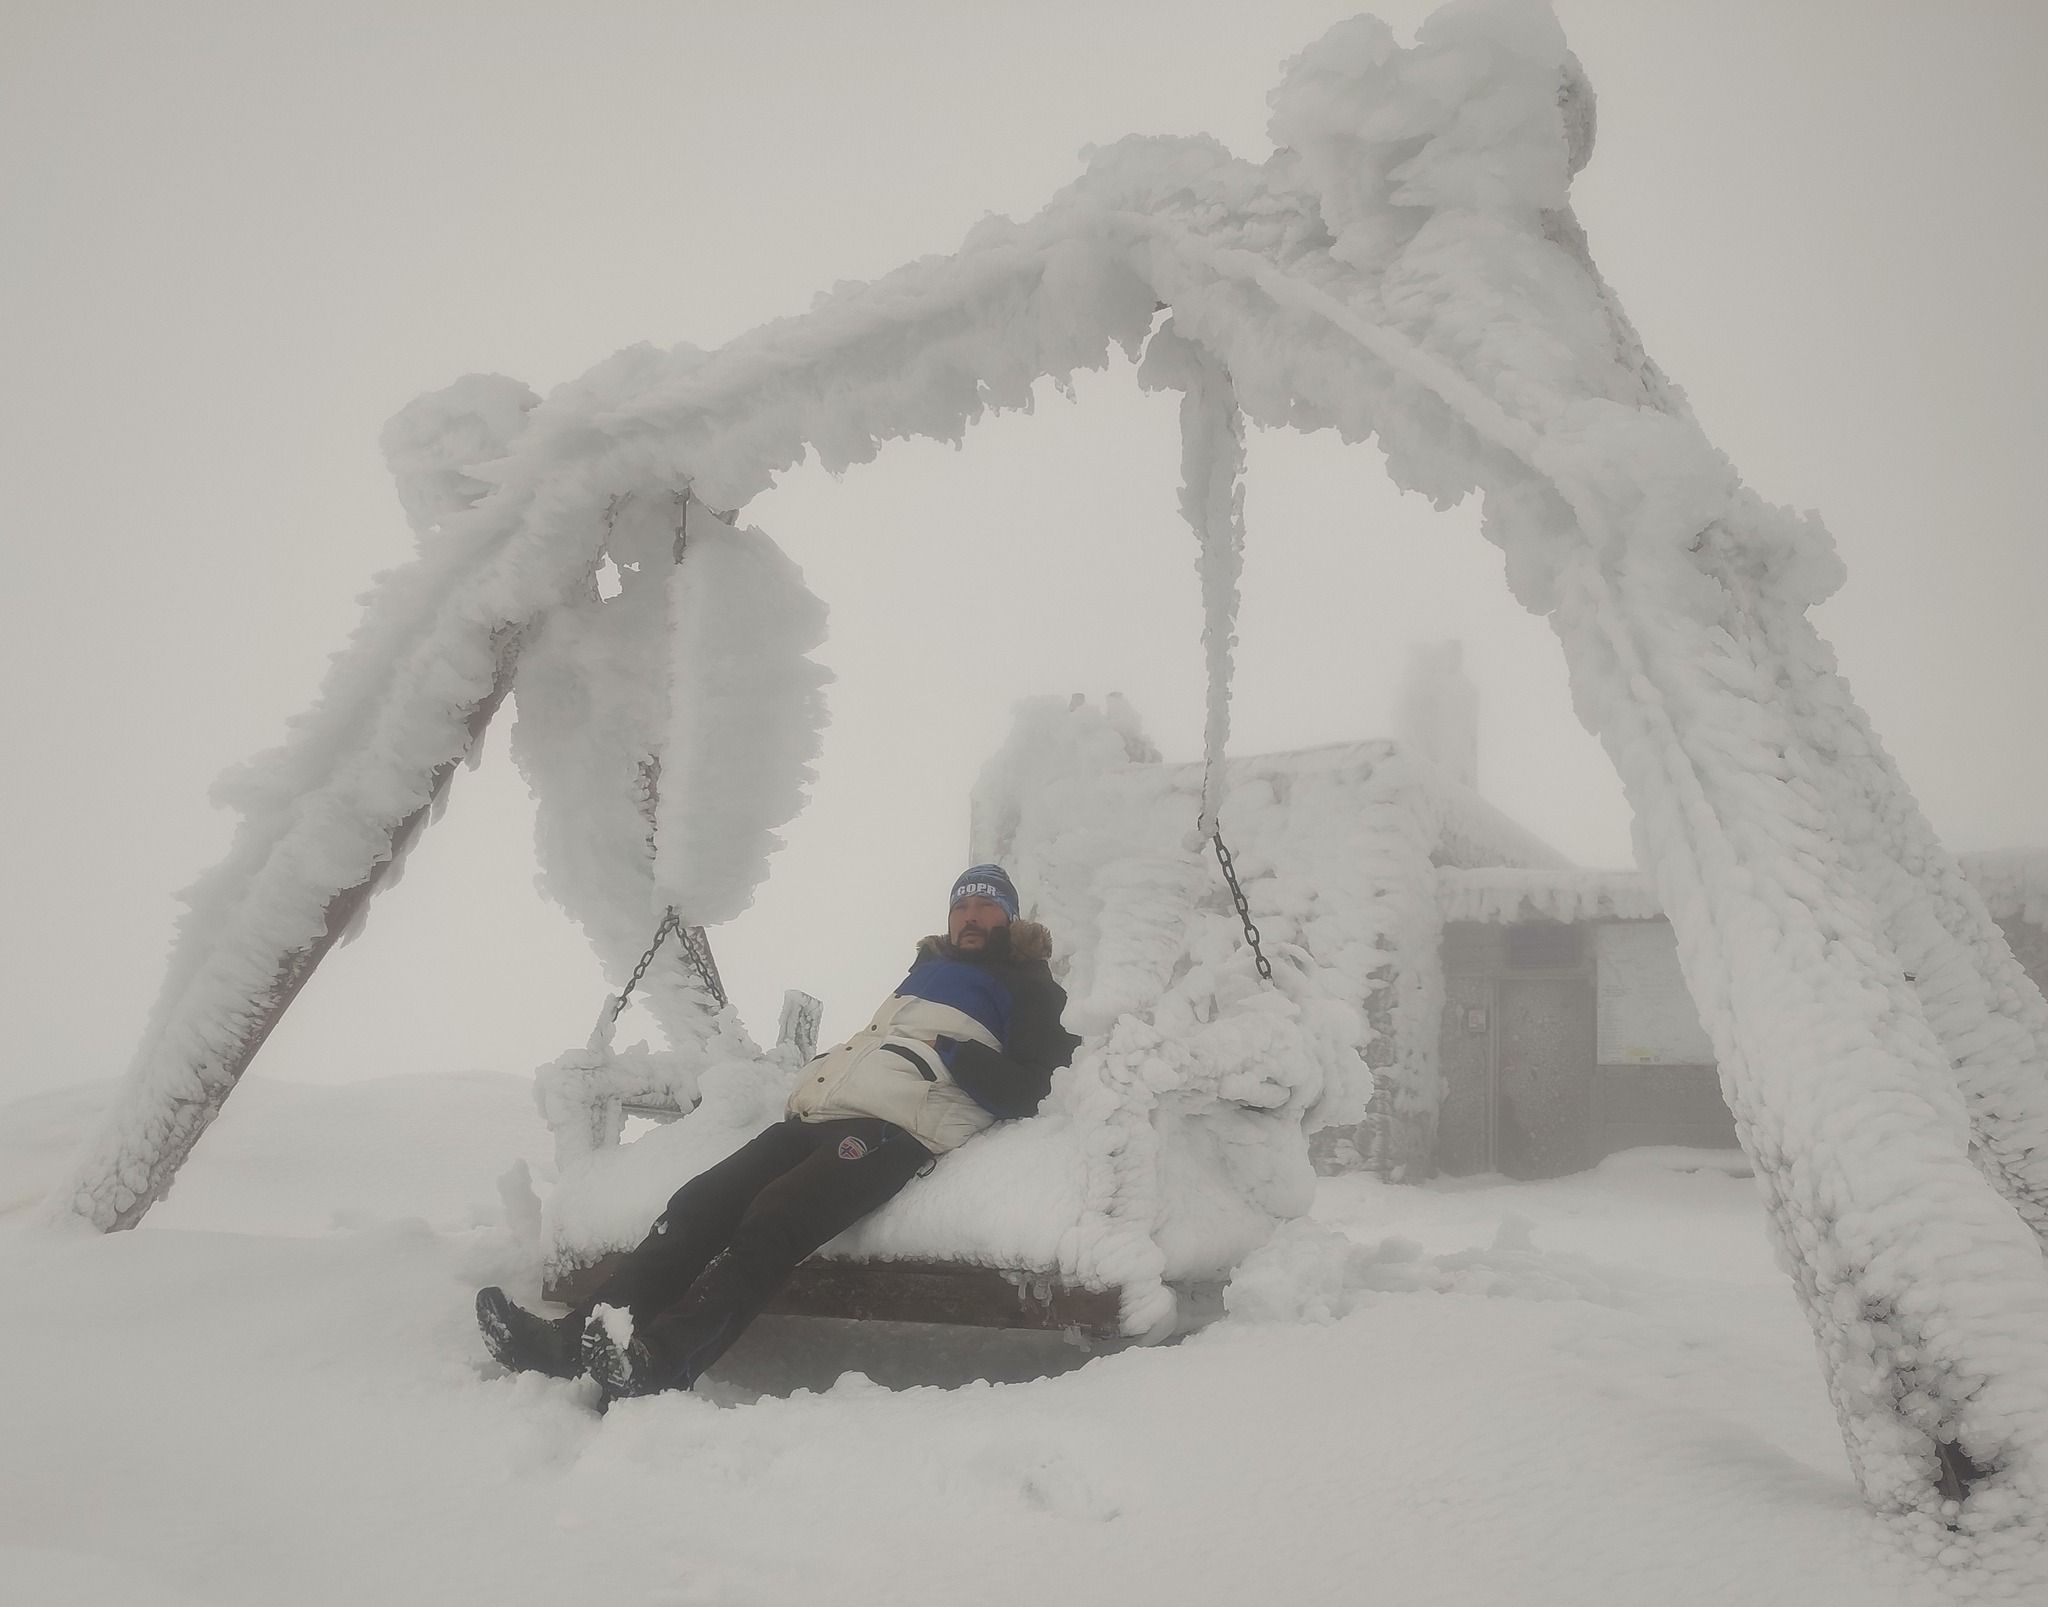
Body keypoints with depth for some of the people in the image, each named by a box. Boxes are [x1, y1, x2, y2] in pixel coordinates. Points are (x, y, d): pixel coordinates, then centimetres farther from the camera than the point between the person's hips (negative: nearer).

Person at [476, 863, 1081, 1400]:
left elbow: (1030, 1089, 1)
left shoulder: (1028, 988, 14)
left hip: (895, 1131, -7)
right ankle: (579, 1336, -25)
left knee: (771, 1220, -31)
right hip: (817, 1114, 7)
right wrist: (815, 1074, 24)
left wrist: (960, 1058, -9)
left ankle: (659, 1362, -48)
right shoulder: (928, 971, 35)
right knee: (701, 1202, -14)